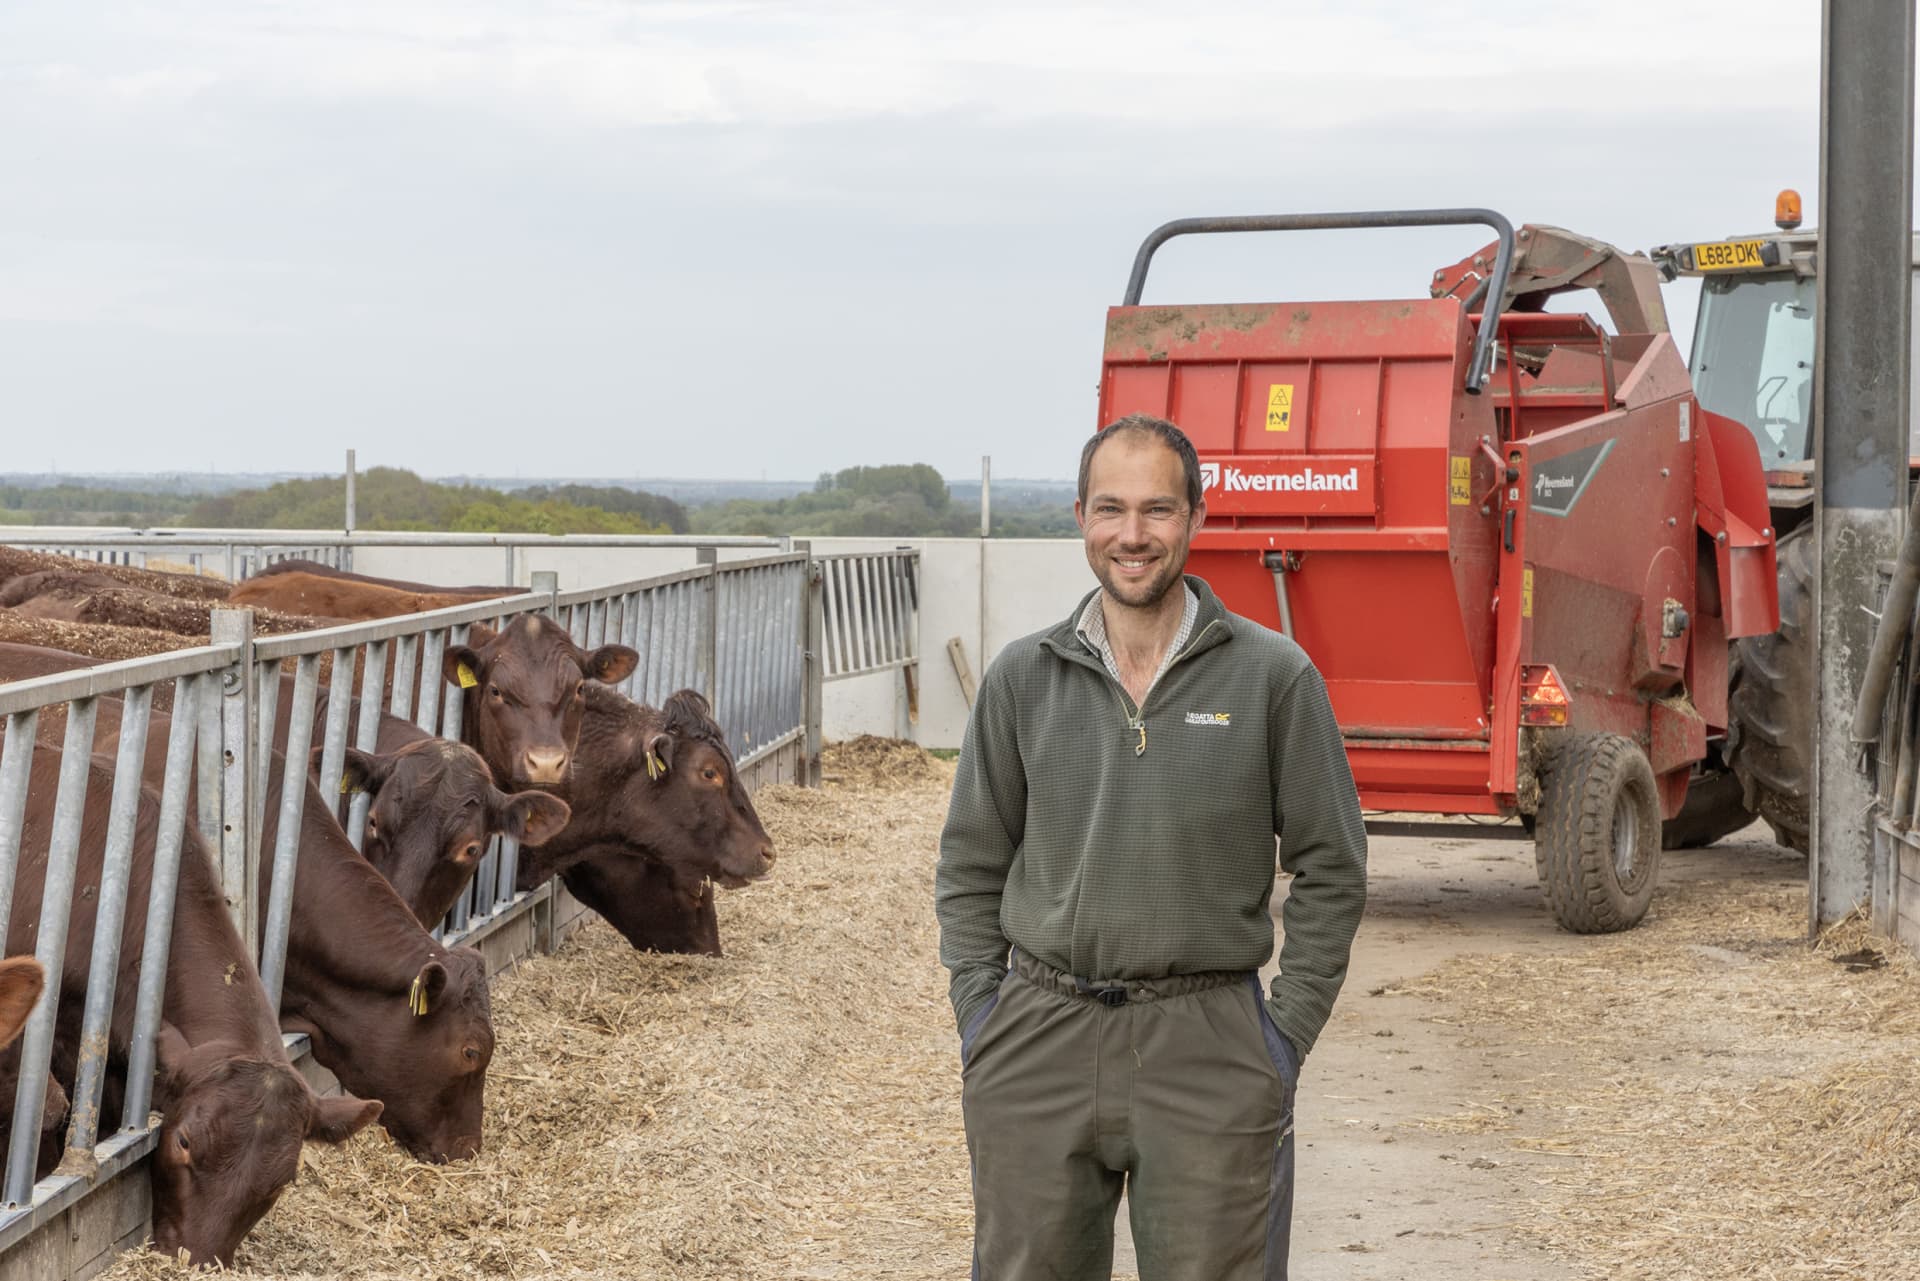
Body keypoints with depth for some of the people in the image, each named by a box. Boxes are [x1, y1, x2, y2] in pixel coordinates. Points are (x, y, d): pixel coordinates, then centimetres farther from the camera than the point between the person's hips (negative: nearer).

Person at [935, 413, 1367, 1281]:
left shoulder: (1271, 677, -2)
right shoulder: (1023, 678, 5)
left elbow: (1331, 872, 2)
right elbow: (970, 868, 12)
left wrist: (1285, 1037, -3)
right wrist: (981, 1024, 3)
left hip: (1206, 1047, -2)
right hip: (1039, 1047, 2)